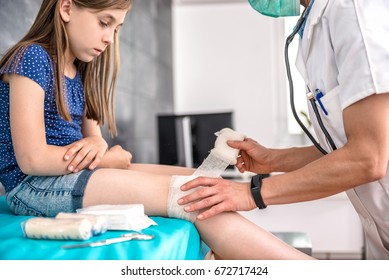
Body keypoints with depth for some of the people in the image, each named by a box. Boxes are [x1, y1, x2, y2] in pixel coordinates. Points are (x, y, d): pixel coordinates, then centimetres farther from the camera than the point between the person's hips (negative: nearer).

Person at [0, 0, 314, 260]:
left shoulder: (77, 71, 15)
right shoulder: (32, 59, -12)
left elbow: (93, 136, 13)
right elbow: (32, 159, -19)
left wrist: (96, 146, -12)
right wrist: (110, 159, -9)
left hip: (75, 175, 9)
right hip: (34, 187, -9)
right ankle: (306, 265, -16)